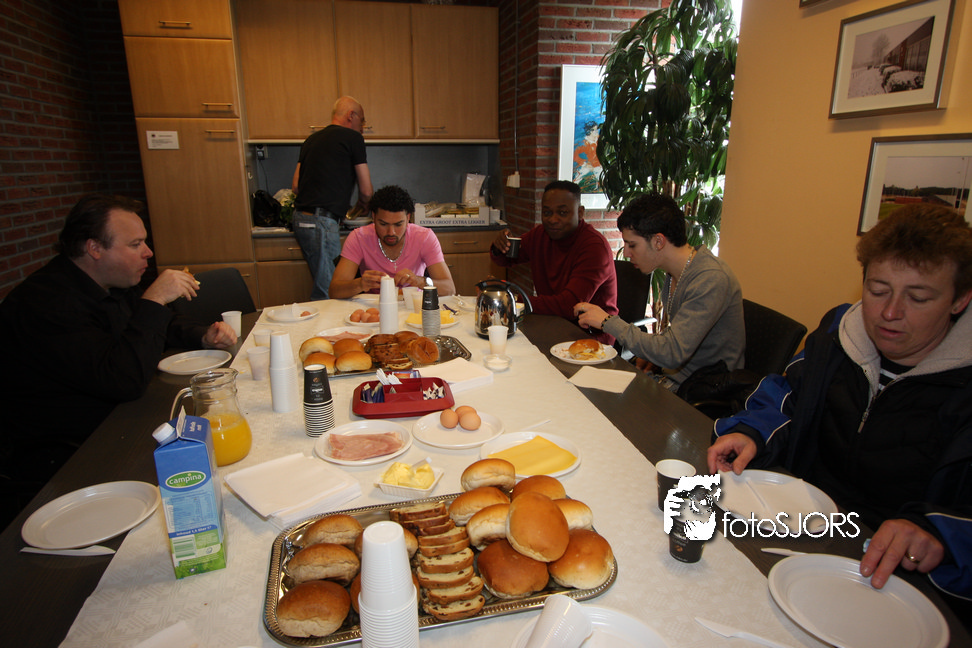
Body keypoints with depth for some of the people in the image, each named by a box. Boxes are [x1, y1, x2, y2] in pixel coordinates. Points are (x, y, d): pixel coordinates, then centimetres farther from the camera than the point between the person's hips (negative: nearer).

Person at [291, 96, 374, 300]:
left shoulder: (312, 139, 20)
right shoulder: (353, 138, 0)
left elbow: (296, 186, 19)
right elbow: (366, 191, 1)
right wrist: (362, 207, 22)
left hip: (301, 218, 8)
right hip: (321, 222, -8)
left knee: (323, 284, 15)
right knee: (326, 291, -5)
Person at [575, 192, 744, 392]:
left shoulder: (711, 280, -24)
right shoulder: (675, 272, 5)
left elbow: (673, 354, -30)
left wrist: (609, 322, -22)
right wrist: (653, 354, -1)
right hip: (670, 375, 8)